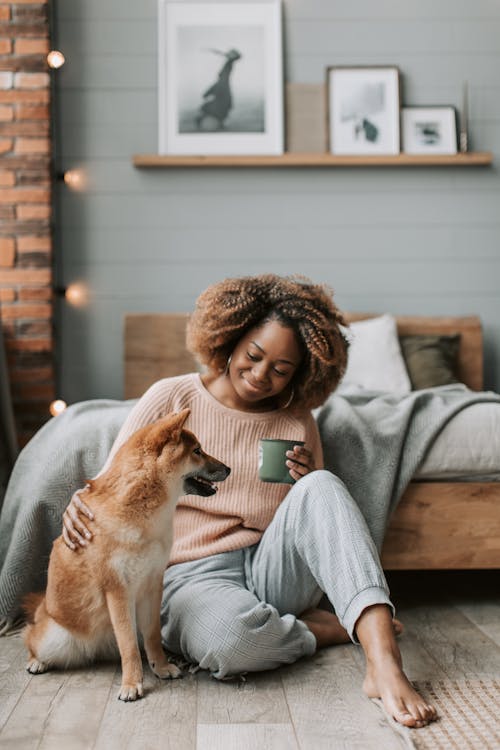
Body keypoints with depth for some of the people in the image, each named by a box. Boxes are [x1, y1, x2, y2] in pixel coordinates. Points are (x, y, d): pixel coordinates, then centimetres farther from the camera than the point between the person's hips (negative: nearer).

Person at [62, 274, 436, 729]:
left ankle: (383, 660, -36)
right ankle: (328, 628, -8)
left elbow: (320, 522, 17)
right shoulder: (171, 398, 2)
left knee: (321, 487, -27)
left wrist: (308, 485, -6)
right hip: (192, 576, -3)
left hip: (269, 567, 3)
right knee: (232, 636, -40)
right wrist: (80, 503, -18)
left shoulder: (297, 422, 10)